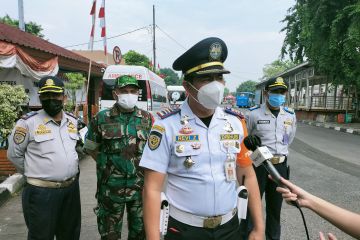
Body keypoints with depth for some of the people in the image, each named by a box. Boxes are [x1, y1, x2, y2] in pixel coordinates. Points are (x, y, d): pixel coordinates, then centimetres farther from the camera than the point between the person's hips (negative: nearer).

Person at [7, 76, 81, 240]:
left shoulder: (73, 121, 6)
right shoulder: (28, 122, -11)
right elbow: (14, 154, -2)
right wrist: (34, 174, 3)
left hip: (71, 188, 5)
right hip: (42, 192, -5)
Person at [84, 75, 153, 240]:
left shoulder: (147, 118, 1)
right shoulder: (101, 119, -4)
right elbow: (91, 149, 7)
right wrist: (107, 165, 2)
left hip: (141, 186, 2)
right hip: (111, 187, -1)